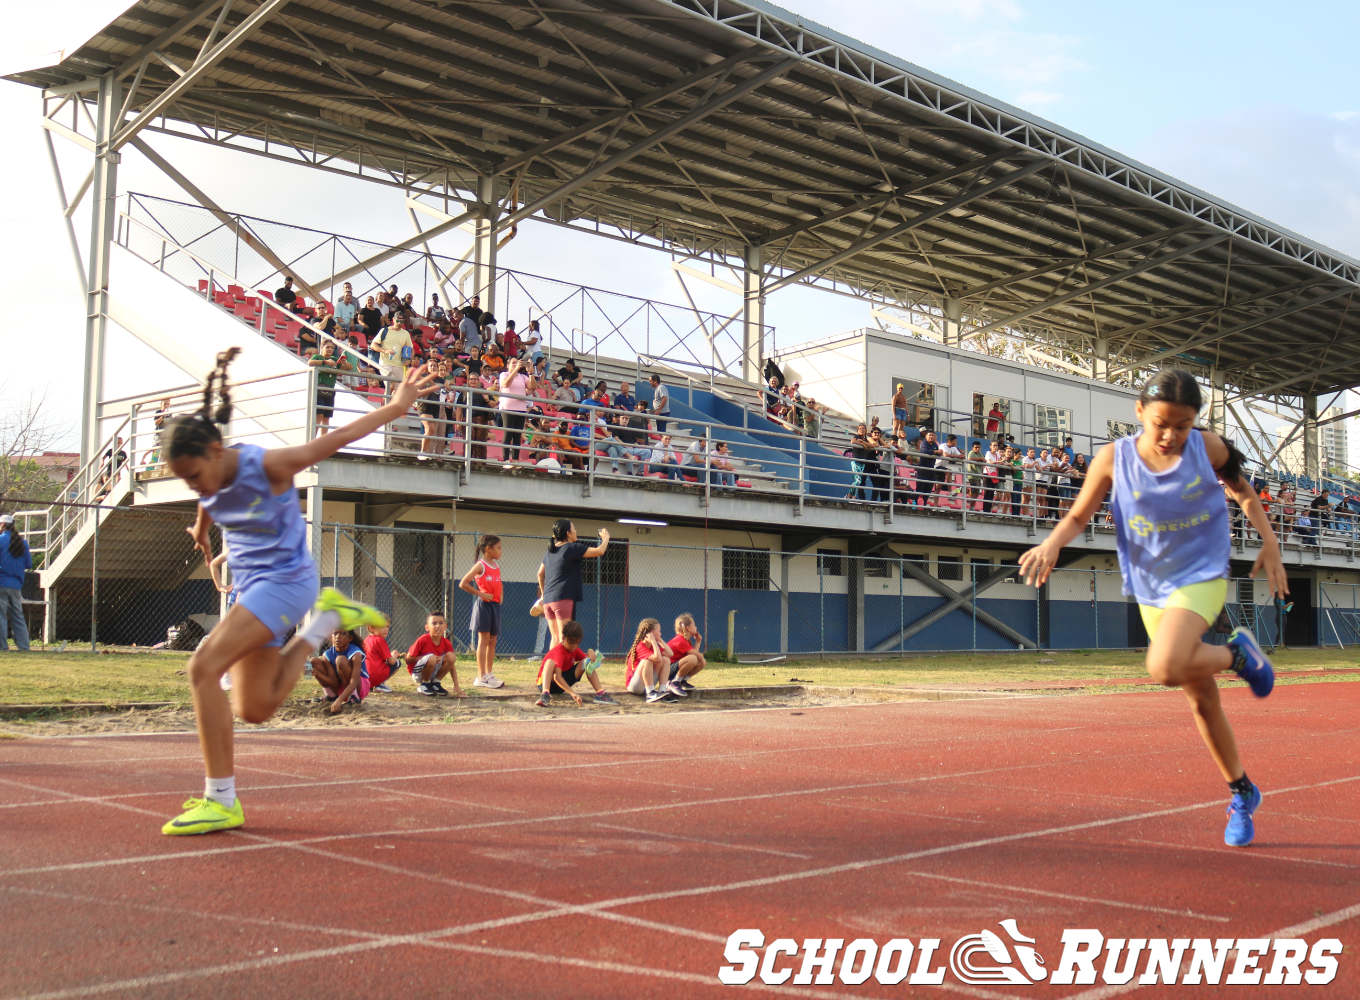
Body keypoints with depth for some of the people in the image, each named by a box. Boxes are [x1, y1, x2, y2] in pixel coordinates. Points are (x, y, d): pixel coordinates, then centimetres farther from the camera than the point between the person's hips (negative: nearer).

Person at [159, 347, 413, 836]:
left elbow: (336, 438, -10)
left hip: (284, 581, -8)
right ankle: (322, 621, 24)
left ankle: (221, 800, -18)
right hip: (249, 585, 8)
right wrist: (201, 534, 47)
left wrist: (397, 406, -2)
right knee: (255, 708, 7)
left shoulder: (267, 466, -20)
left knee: (203, 667, -23)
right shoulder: (208, 485, -2)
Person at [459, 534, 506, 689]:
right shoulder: (480, 565, -8)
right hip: (483, 605, -7)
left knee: (492, 641, 9)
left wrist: (501, 593, 7)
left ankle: (489, 675, 16)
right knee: (484, 640, -6)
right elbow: (463, 584, -12)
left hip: (495, 605, 7)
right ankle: (481, 677, -4)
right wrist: (480, 594, -13)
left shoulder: (497, 565, 14)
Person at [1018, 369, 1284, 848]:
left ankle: (1237, 652, -1)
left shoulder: (1208, 447, -9)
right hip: (1151, 589, 3)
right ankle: (1241, 792, 31)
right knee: (1201, 702, 12)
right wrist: (1052, 542, -19)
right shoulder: (1113, 459, -9)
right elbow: (1078, 516, 1)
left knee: (1165, 668, -31)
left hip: (1201, 577, -3)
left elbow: (1243, 491, 10)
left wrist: (1269, 541, 0)